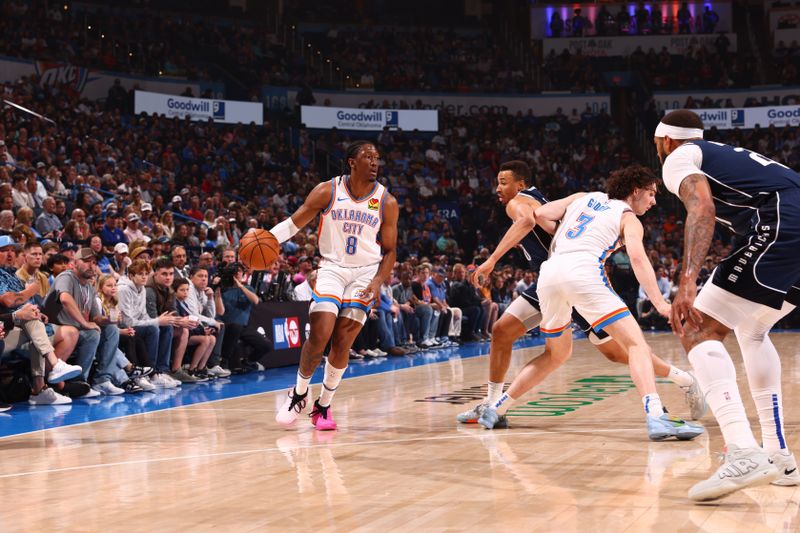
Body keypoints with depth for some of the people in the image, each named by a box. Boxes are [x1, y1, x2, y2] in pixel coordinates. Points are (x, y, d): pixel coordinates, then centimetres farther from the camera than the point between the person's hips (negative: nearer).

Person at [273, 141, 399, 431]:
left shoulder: (387, 203, -3)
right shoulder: (327, 191, -6)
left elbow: (389, 251, 4)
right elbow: (293, 223, -1)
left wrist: (378, 282, -11)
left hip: (365, 272, 1)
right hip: (332, 268, -1)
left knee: (342, 343, -5)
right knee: (319, 336, -14)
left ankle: (323, 406, 11)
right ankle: (299, 393, 10)